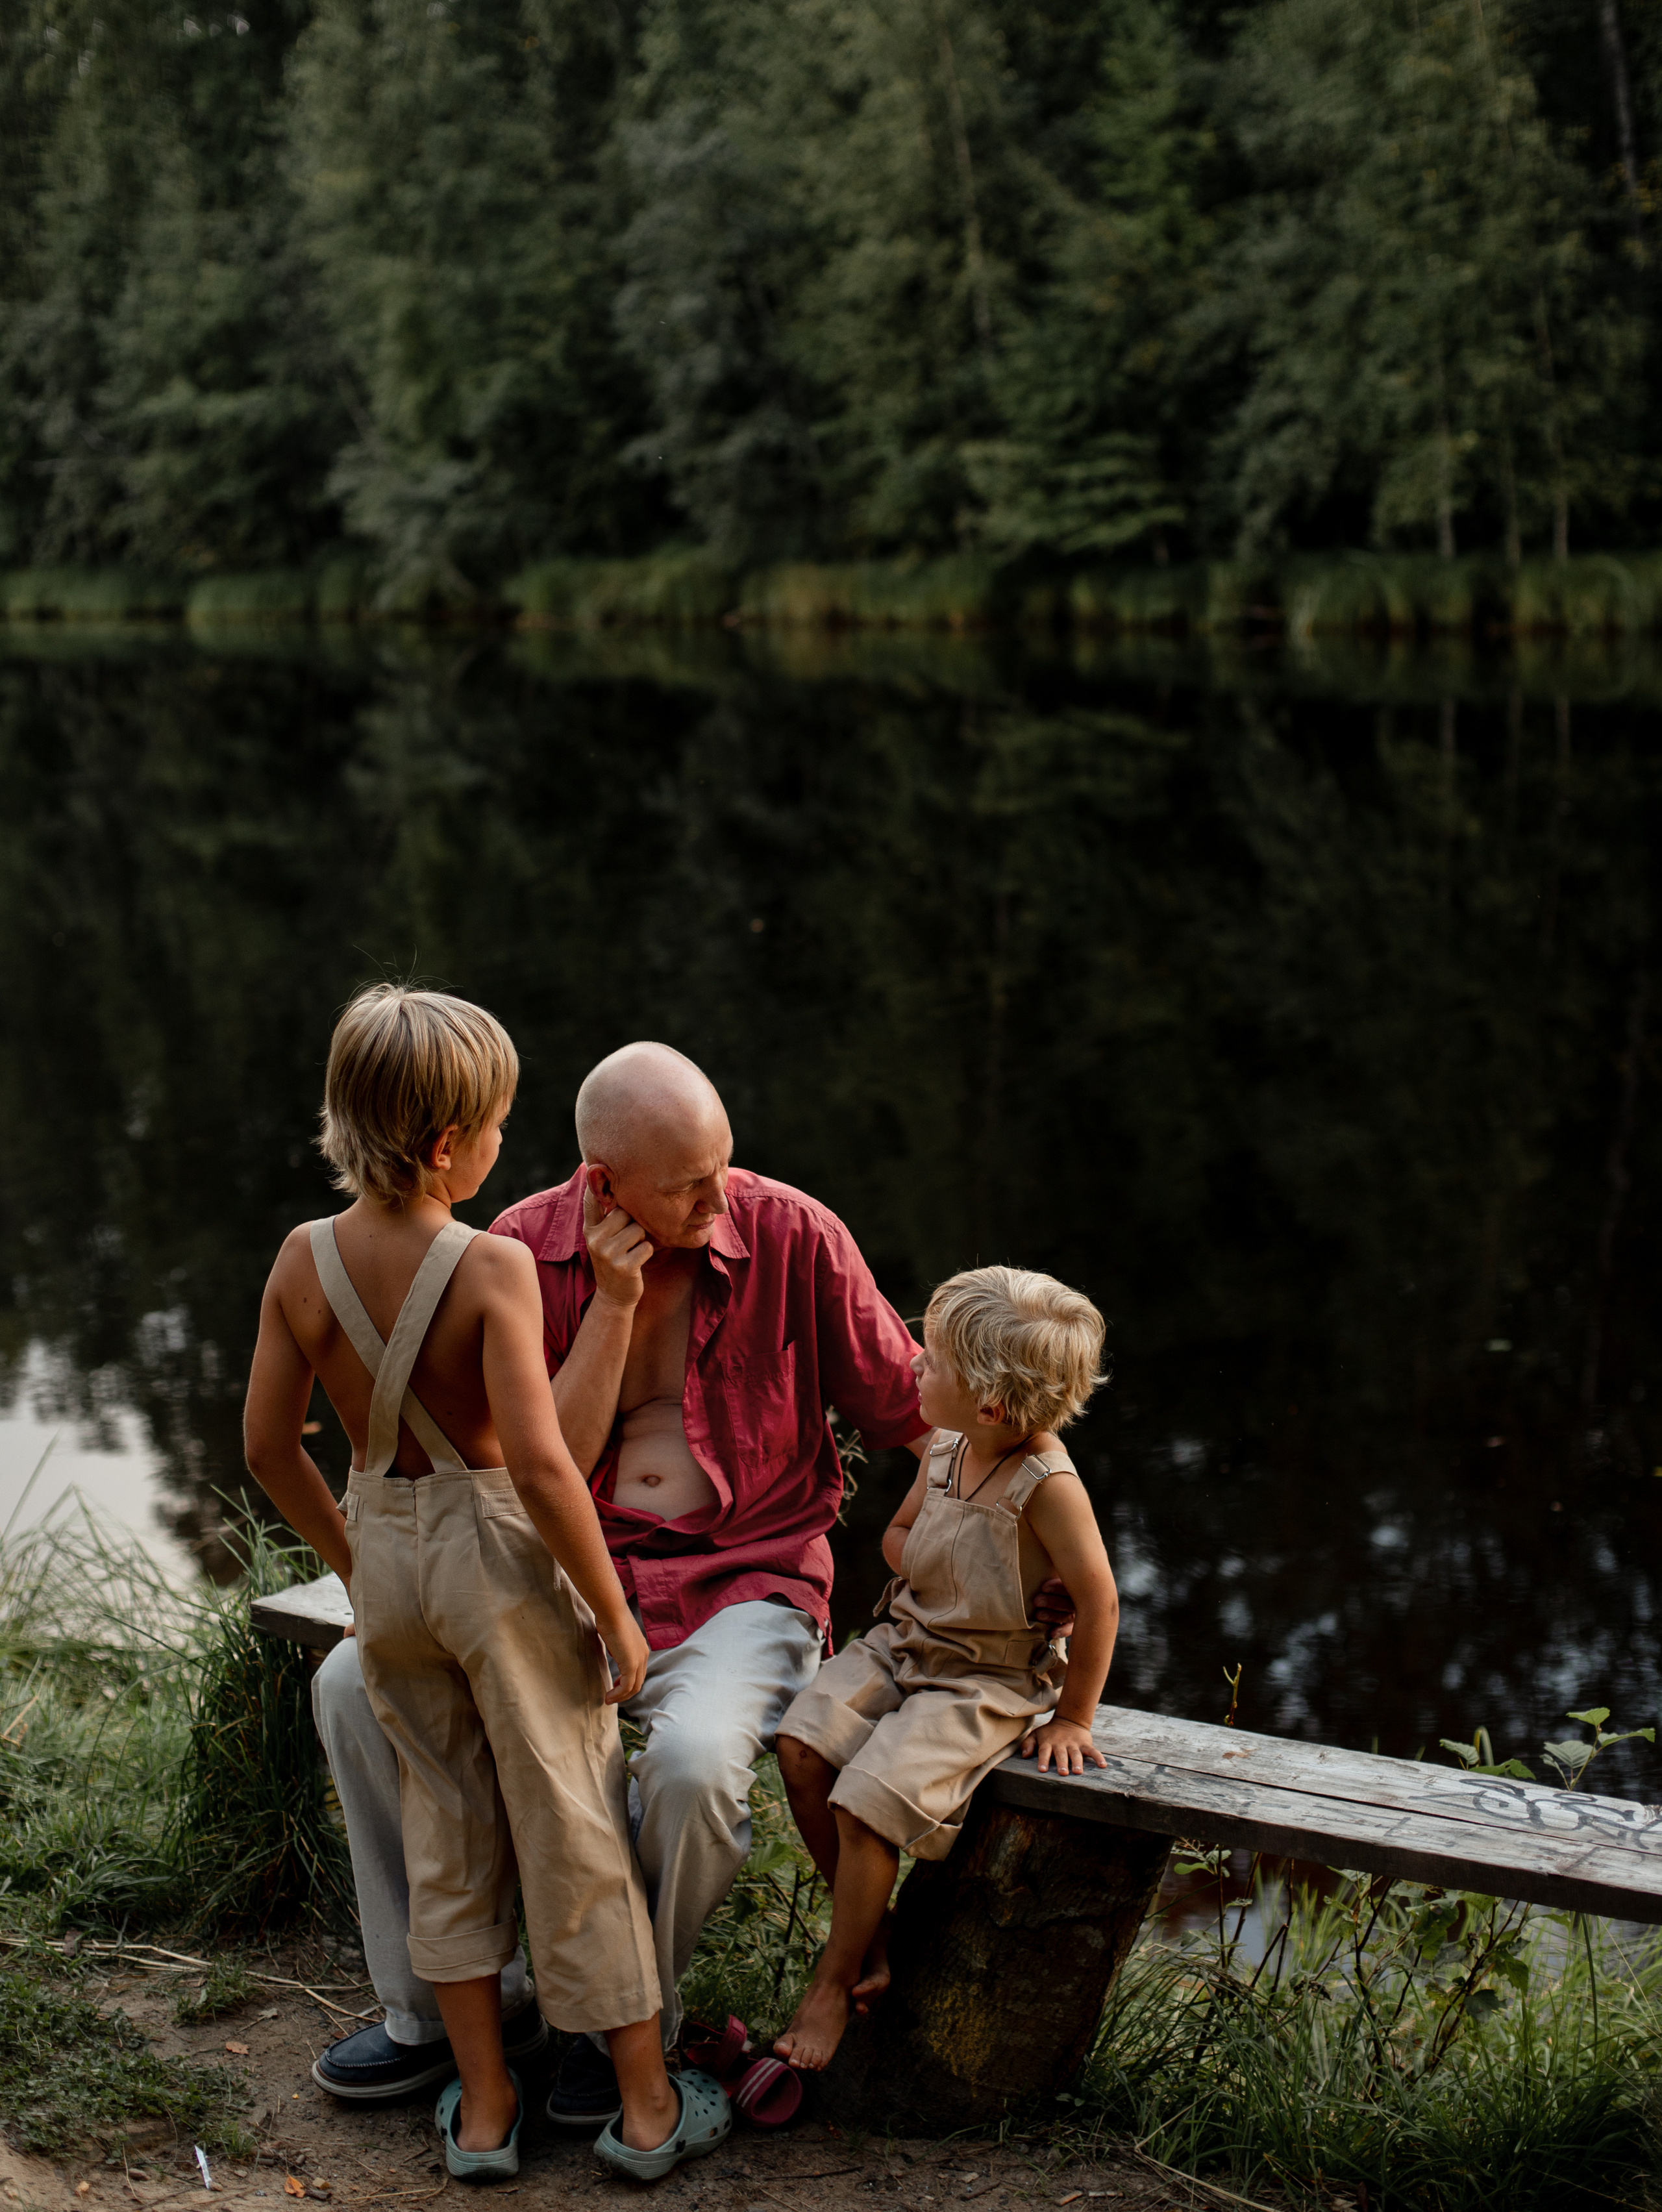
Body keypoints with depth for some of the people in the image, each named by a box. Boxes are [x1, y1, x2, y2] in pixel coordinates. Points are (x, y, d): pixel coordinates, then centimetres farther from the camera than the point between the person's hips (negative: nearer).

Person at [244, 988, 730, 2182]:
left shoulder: (304, 1259, -5)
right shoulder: (494, 1268, -21)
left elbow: (270, 1444, 3)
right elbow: (542, 1465, -24)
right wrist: (615, 1615, -12)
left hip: (385, 1555, 5)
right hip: (501, 1555, -5)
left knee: (446, 1829, 18)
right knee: (574, 1829, 8)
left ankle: (485, 2106, 27)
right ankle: (650, 2106, 22)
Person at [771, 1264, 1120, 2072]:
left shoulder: (1046, 1484, -23)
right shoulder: (943, 1452, 0)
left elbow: (1098, 1603, -17)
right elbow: (899, 1532, 19)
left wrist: (1071, 1719, -9)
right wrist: (928, 1568, -2)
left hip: (990, 1683, -7)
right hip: (904, 1644, 7)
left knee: (869, 1798, -21)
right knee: (803, 1742, -13)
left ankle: (836, 1978, 1)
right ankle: (866, 1926, 6)